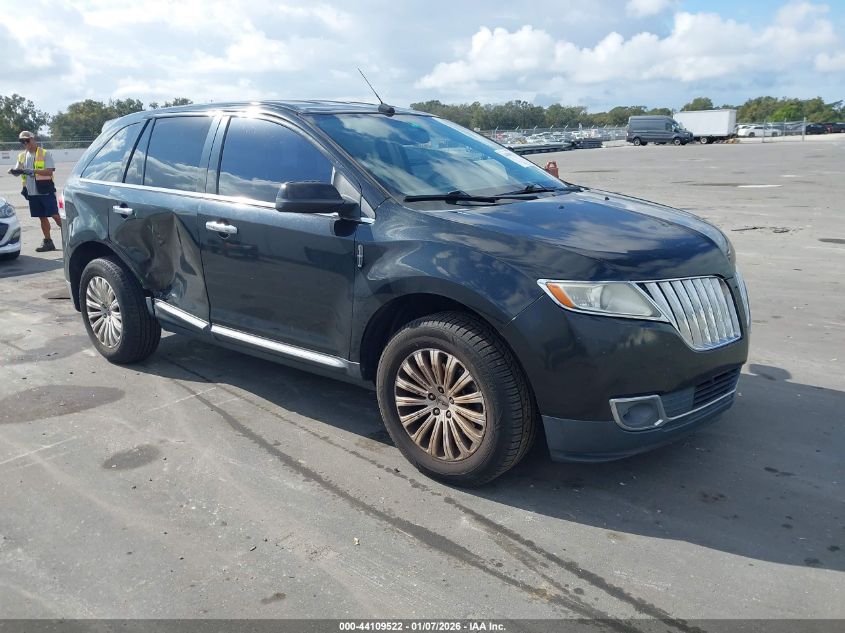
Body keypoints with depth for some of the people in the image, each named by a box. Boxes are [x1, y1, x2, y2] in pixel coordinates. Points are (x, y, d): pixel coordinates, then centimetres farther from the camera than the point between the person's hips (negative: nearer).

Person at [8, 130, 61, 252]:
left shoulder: (44, 154, -5)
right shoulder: (22, 156, 13)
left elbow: (49, 171, -14)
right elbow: (17, 170, 9)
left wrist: (33, 171, -24)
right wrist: (14, 170, -15)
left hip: (46, 191, -6)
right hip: (32, 192, 6)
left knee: (55, 216, -9)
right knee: (42, 217, 10)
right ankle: (48, 242, 16)